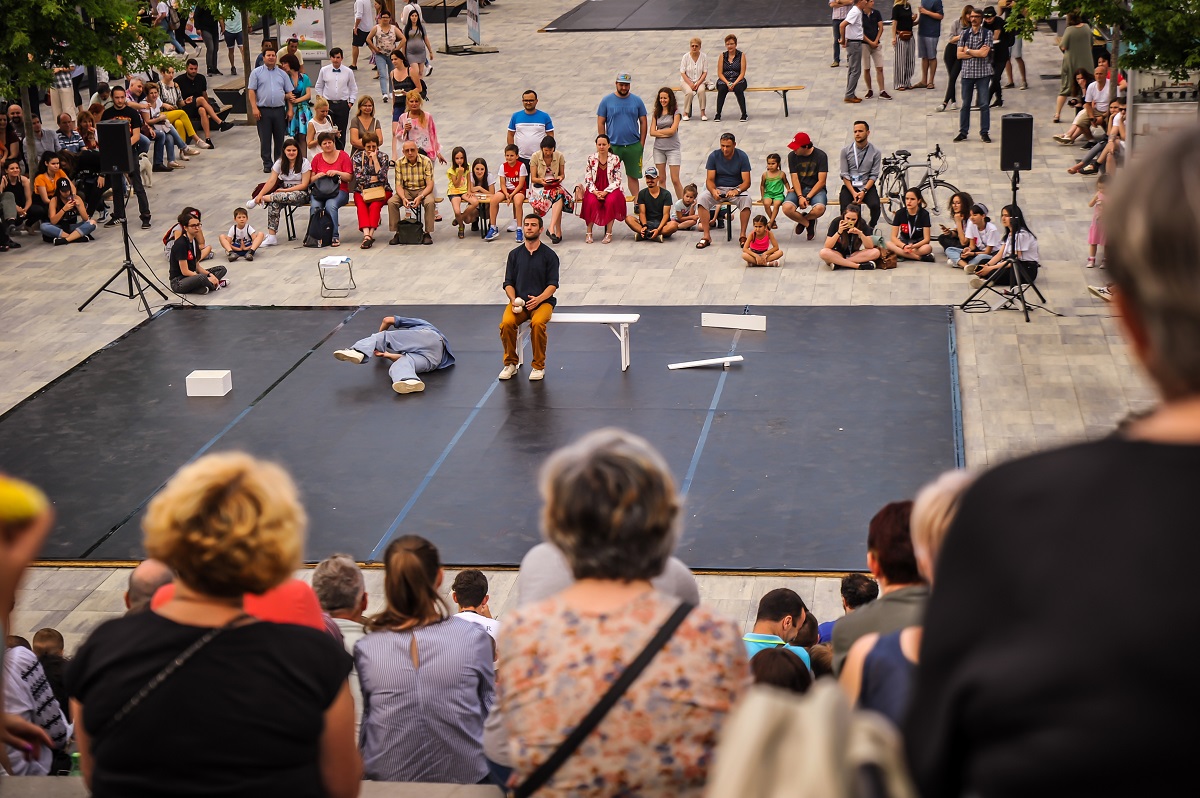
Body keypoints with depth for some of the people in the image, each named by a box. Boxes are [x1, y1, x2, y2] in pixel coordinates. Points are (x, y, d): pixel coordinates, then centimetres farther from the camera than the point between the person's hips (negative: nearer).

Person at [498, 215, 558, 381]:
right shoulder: (515, 254, 11)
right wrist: (513, 300, -11)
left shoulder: (549, 255, 3)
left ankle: (539, 366, -18)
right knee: (506, 323, -28)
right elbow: (508, 283, 9)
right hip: (519, 302, 2)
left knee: (537, 323, -35)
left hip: (542, 301, -2)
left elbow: (553, 285, -2)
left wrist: (539, 299, -20)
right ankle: (511, 363, -8)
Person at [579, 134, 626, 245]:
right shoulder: (591, 158, 1)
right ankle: (589, 232, -19)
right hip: (594, 189, 1)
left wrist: (605, 192, -17)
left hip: (610, 189, -1)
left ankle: (609, 232, -22)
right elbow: (587, 179, 0)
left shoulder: (615, 159, -2)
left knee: (611, 201, -33)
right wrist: (595, 192, -16)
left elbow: (617, 180, -4)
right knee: (592, 202, -31)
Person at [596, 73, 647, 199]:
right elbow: (600, 123, 2)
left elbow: (643, 122, 7)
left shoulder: (637, 101, 4)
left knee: (633, 175, 8)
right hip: (613, 146, -1)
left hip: (633, 146, 1)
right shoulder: (607, 101, 0)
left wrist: (642, 143, 2)